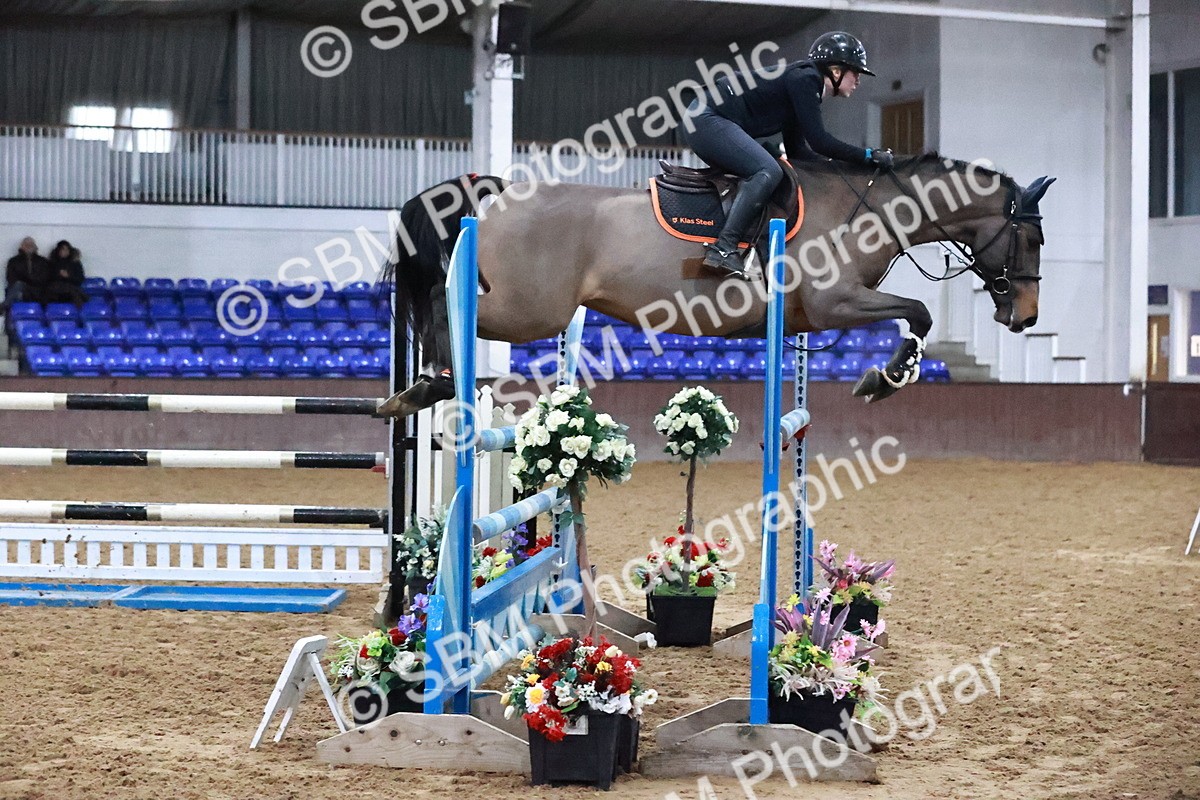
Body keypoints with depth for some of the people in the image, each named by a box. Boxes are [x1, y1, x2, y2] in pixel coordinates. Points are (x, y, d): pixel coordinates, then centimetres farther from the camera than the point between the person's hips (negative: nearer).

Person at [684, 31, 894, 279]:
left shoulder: (806, 82, 18)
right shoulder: (804, 79, -11)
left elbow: (796, 150, 20)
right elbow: (818, 141, -17)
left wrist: (840, 164, 12)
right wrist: (869, 156, -11)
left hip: (707, 123, 11)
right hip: (707, 120, -11)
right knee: (768, 171, -23)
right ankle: (723, 249, -31)